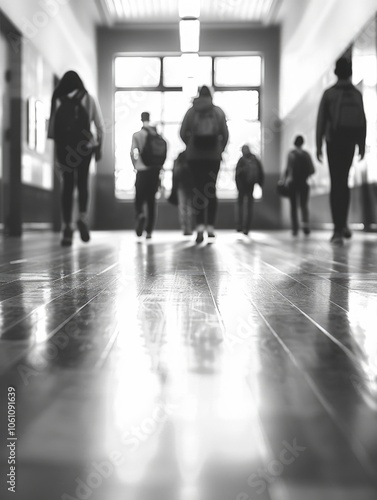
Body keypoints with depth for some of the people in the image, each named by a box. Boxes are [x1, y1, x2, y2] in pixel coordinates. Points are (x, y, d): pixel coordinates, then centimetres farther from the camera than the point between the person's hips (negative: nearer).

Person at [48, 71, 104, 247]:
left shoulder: (57, 100, 5)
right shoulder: (88, 98, 7)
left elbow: (52, 127, 1)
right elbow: (100, 125, 3)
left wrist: (56, 150, 7)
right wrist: (99, 146, 9)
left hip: (63, 146, 0)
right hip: (84, 145, 0)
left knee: (67, 185, 4)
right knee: (82, 182, 14)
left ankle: (67, 227, -1)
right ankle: (83, 217, -5)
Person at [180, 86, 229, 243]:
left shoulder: (191, 111, 4)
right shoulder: (218, 112, 5)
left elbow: (183, 133, -1)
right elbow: (225, 134, 0)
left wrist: (191, 146, 12)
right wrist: (221, 149, 12)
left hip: (194, 155, 0)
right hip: (214, 155, 0)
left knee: (198, 189, 2)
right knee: (211, 189, 6)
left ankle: (200, 226, -10)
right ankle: (210, 227, 3)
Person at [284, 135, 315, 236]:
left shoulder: (291, 154, -5)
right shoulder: (306, 154, 4)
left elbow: (288, 168, -14)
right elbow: (312, 170, 2)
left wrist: (285, 179, -2)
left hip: (293, 183, -2)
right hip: (304, 183, 2)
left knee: (293, 206, 7)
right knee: (304, 205, 9)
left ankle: (295, 228, 2)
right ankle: (306, 224, -15)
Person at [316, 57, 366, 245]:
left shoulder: (329, 93, -1)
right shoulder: (357, 94, 5)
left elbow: (321, 121, -5)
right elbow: (362, 121, 4)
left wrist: (319, 145, -1)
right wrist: (362, 145, 9)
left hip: (334, 141, -2)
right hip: (350, 143, 2)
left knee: (336, 183, -3)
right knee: (344, 182, 16)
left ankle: (338, 230, -9)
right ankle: (343, 224, 15)